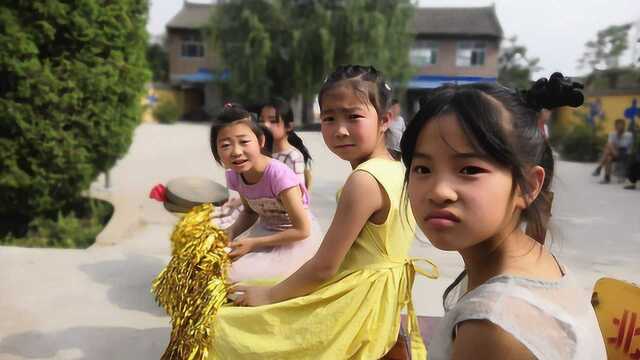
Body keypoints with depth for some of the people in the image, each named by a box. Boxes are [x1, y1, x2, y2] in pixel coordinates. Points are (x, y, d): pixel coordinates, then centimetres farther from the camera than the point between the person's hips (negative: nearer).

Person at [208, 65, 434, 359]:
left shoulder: (363, 181, -25)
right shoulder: (397, 170, 3)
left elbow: (324, 266, -22)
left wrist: (268, 295, -9)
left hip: (356, 307, -9)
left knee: (228, 330, -1)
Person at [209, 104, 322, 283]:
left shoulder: (278, 174, -30)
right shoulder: (234, 175, -10)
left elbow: (302, 230, -23)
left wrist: (253, 244, -22)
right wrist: (231, 232, -10)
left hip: (295, 239, -6)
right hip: (265, 230, 6)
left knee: (238, 275, -18)